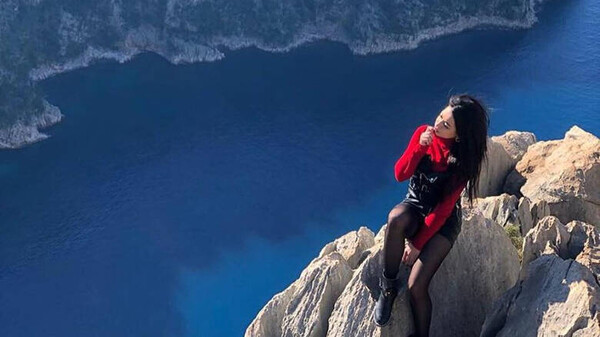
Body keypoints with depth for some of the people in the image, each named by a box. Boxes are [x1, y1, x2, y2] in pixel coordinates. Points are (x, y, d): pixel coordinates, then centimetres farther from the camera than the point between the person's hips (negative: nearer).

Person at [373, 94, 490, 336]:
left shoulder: (464, 160, -17)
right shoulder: (424, 133, -10)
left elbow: (445, 207, -17)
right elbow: (400, 175, -12)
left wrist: (417, 244, -19)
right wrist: (420, 146, -28)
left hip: (444, 220, -2)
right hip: (415, 205, 3)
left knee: (416, 287, -21)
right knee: (396, 218, -38)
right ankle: (388, 285, -18)